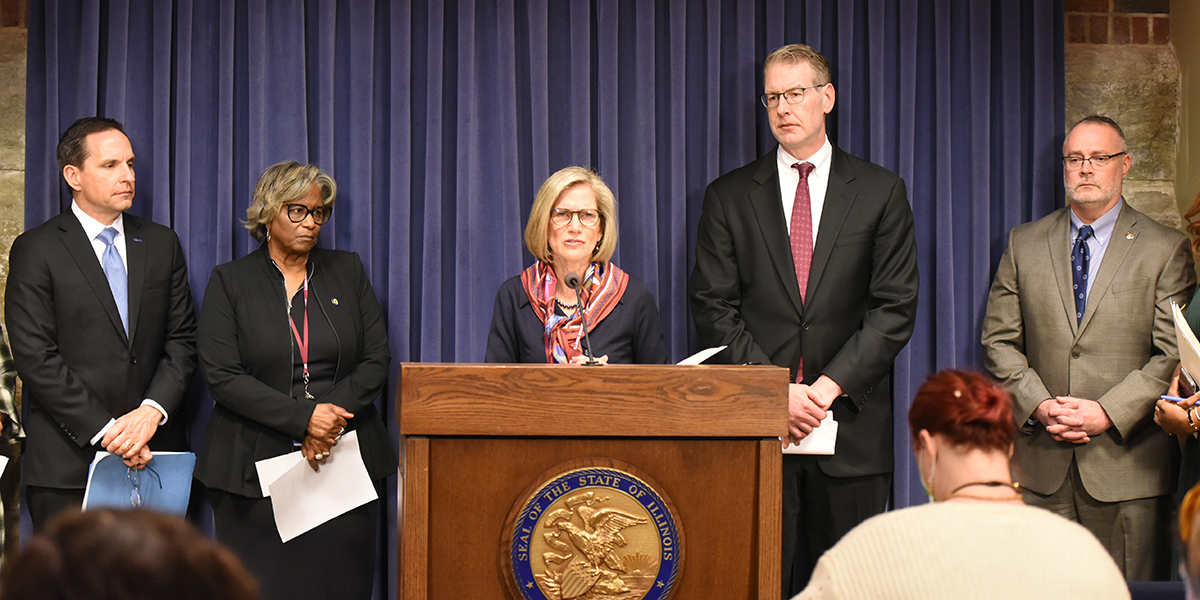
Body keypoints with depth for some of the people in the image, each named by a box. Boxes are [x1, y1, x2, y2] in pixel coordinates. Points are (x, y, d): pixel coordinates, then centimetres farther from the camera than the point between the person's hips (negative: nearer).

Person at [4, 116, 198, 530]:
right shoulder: (35, 250, 0)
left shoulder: (161, 244, 13)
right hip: (68, 462, -3)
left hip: (152, 452, 3)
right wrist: (105, 431, -13)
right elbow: (36, 358, -7)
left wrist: (153, 410, -9)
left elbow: (182, 340, 9)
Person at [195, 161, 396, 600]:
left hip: (344, 460, 2)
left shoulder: (348, 272, 13)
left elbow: (377, 361, 8)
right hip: (256, 466, -2)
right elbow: (222, 376, -6)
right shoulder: (230, 281, 4)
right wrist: (303, 417, -14)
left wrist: (333, 416, -9)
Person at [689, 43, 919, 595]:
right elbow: (713, 310, 2)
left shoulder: (880, 192, 7)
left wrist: (831, 385, -10)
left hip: (850, 424, 0)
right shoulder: (728, 197, 8)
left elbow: (896, 307, 1)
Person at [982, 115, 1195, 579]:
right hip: (1041, 462, 2)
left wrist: (1109, 413, -14)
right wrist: (1039, 405, -7)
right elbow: (999, 340, 8)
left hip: (1128, 459, -2)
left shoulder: (1166, 250, 3)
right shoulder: (1024, 244, 11)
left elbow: (1174, 354, -4)